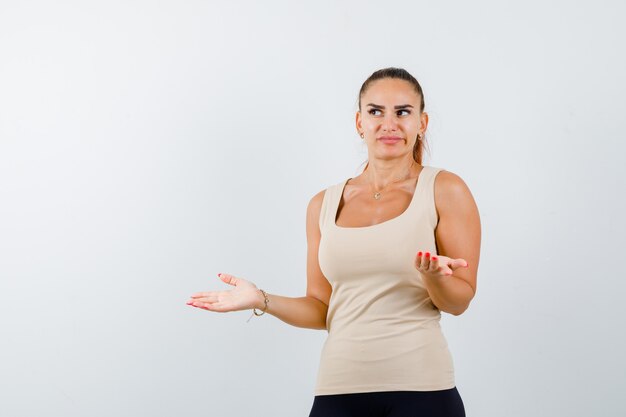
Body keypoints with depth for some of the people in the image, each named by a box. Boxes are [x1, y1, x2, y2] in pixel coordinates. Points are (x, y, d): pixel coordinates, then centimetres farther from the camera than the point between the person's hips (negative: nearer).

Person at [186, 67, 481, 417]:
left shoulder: (444, 190, -1)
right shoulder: (325, 205, 9)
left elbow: (460, 301, -3)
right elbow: (322, 310, 11)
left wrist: (433, 276, -22)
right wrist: (262, 300, -3)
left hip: (420, 388, -3)